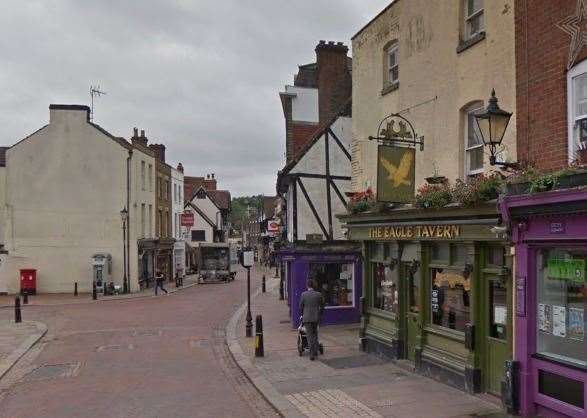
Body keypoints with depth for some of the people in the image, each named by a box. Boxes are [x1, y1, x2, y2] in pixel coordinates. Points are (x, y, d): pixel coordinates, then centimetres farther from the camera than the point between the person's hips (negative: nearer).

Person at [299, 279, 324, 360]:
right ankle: (315, 350, 19)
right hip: (316, 317, 2)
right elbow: (322, 306, 6)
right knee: (315, 334, 21)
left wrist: (303, 314, 20)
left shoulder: (304, 294, -7)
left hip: (307, 318, -2)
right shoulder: (318, 294, -2)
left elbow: (301, 307, 1)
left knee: (309, 335, 1)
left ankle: (312, 354, -3)